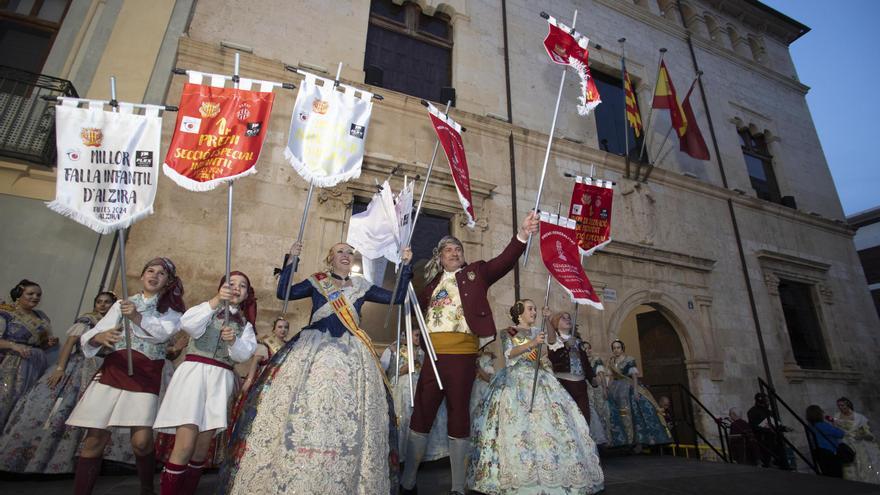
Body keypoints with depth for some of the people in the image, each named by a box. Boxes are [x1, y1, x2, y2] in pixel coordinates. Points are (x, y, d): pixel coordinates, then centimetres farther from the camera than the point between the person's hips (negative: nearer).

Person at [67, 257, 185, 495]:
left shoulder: (171, 309, 9)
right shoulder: (122, 304, 15)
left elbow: (163, 333, -11)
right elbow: (90, 335, 5)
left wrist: (137, 317, -28)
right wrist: (100, 337, -19)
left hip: (146, 376, -2)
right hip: (113, 370, 2)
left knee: (141, 440, -11)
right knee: (95, 438, -4)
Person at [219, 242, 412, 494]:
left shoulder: (361, 286, 14)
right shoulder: (316, 282, 11)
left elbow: (396, 298, 9)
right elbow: (283, 293, 0)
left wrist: (405, 266, 3)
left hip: (351, 354, 2)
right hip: (312, 349, -1)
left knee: (349, 416, 0)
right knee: (300, 408, -6)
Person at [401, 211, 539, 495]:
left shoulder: (475, 272, 10)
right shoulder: (433, 281, 18)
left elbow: (504, 261, -5)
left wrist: (522, 235, -21)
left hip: (462, 352, -2)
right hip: (432, 352, 3)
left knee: (459, 413, 3)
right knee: (422, 412, 5)